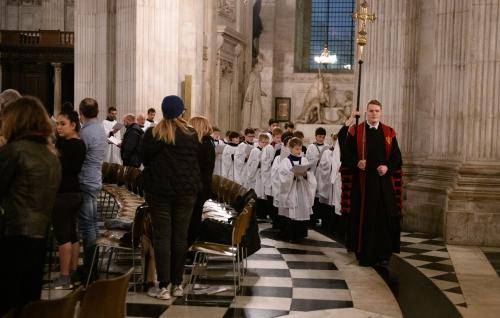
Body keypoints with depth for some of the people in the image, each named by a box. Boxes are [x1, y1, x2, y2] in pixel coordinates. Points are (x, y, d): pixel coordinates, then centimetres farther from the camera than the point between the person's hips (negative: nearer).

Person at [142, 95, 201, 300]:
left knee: (162, 236, 1)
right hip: (186, 190, 1)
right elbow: (197, 161, 4)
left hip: (159, 190, -1)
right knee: (180, 236, 7)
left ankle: (163, 286, -2)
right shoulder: (190, 135, -3)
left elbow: (145, 160, 6)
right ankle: (177, 284, 14)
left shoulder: (151, 134, -4)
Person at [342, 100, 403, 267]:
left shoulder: (389, 133, 9)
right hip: (362, 182, -2)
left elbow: (396, 157, 8)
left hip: (384, 182, 2)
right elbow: (347, 155, 1)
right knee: (363, 218, 1)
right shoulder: (355, 132, 4)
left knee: (384, 217, 1)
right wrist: (356, 163, -18)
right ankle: (365, 255, 11)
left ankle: (383, 254, 12)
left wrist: (387, 167, -11)